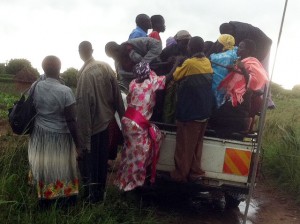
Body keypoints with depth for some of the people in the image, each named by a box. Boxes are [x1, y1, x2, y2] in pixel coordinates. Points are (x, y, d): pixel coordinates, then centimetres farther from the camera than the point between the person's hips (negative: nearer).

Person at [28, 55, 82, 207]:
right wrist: (78, 145, -11)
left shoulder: (35, 87, -5)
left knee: (44, 169, 18)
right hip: (60, 138, -4)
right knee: (60, 171, 11)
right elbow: (71, 121, -18)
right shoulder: (65, 91, -19)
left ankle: (44, 202, 35)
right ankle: (64, 202, 27)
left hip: (39, 136, 5)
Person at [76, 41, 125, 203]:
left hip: (91, 124, -6)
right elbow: (116, 94, 1)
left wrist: (83, 131, -18)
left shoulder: (85, 73, -21)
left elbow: (83, 103, -23)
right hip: (105, 120, 6)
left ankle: (92, 194, 22)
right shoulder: (106, 67, -3)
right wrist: (121, 114, 10)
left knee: (89, 160, 11)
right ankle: (100, 192, 32)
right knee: (102, 159, 18)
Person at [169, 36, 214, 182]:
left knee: (184, 145, 4)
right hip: (204, 110, 6)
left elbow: (176, 77, 0)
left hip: (189, 111, -6)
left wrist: (178, 66, 17)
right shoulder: (207, 62, 5)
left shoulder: (189, 63, -14)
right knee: (197, 144, 15)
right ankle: (194, 173, 21)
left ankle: (180, 174, 13)